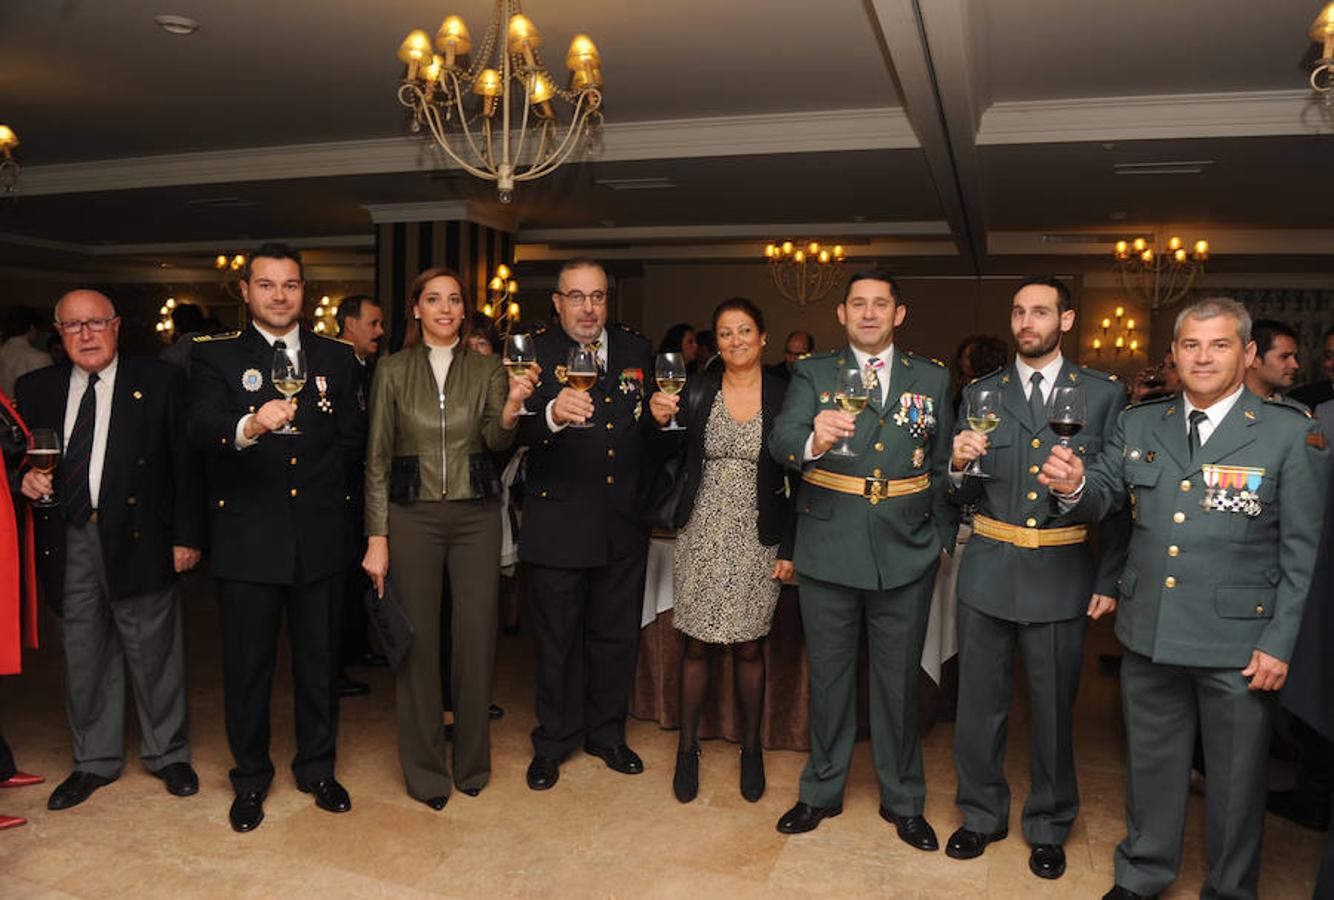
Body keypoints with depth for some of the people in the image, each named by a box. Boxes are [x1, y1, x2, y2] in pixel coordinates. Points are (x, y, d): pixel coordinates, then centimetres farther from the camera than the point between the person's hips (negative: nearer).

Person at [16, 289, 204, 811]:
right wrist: (28, 480, -8)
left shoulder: (160, 381, -1)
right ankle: (95, 760, 31)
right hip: (69, 543, 4)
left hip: (138, 539, -3)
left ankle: (167, 754, 26)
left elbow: (186, 463, -3)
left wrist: (187, 535, -8)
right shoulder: (35, 389, 10)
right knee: (83, 656, 14)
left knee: (153, 653, 7)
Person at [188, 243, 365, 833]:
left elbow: (352, 439, 9)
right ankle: (250, 778, 29)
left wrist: (314, 475, -1)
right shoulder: (216, 357, 1)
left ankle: (317, 768, 31)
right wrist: (248, 426, -36)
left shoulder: (336, 357, 8)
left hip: (319, 535, 2)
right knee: (247, 664, 9)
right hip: (246, 536, -2)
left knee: (319, 659, 12)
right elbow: (201, 431, -17)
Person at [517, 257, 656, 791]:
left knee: (616, 635, 16)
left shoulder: (636, 351, 8)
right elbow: (516, 432, -20)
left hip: (624, 525, 4)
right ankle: (553, 742, 28)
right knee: (557, 639, 10)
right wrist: (551, 415, -40)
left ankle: (607, 733, 35)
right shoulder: (535, 352, -6)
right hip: (558, 523, -4)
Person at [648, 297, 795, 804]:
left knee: (748, 648, 8)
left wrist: (789, 549, -4)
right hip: (703, 534, 1)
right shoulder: (697, 391, 1)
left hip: (757, 540, -1)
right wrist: (661, 421, -21)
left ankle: (751, 748, 28)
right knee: (697, 645, 8)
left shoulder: (783, 396, -1)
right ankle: (688, 747, 26)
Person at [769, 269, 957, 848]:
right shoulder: (813, 375, 1)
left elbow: (943, 468, 9)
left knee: (898, 680, 13)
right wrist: (812, 441, -38)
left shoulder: (932, 379, 6)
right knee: (828, 678, 13)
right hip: (829, 554, -1)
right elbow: (780, 442, -16)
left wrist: (943, 540, 3)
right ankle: (822, 792, 33)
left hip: (906, 556, 1)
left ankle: (903, 801, 32)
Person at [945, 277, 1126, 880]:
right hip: (988, 569, 2)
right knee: (980, 702, 9)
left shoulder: (1103, 394, 2)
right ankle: (982, 814, 30)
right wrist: (960, 465, -16)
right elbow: (965, 495, 6)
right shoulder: (980, 393, 6)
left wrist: (1110, 580, -2)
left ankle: (1049, 826, 30)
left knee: (1054, 707, 9)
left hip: (1062, 574, -1)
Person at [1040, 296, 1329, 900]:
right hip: (1149, 632, 4)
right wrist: (1074, 487, -18)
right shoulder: (1138, 425, 5)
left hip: (1237, 642, -3)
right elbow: (1103, 498, 6)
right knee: (1150, 760, 19)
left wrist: (1280, 643, -10)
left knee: (1235, 776, 13)